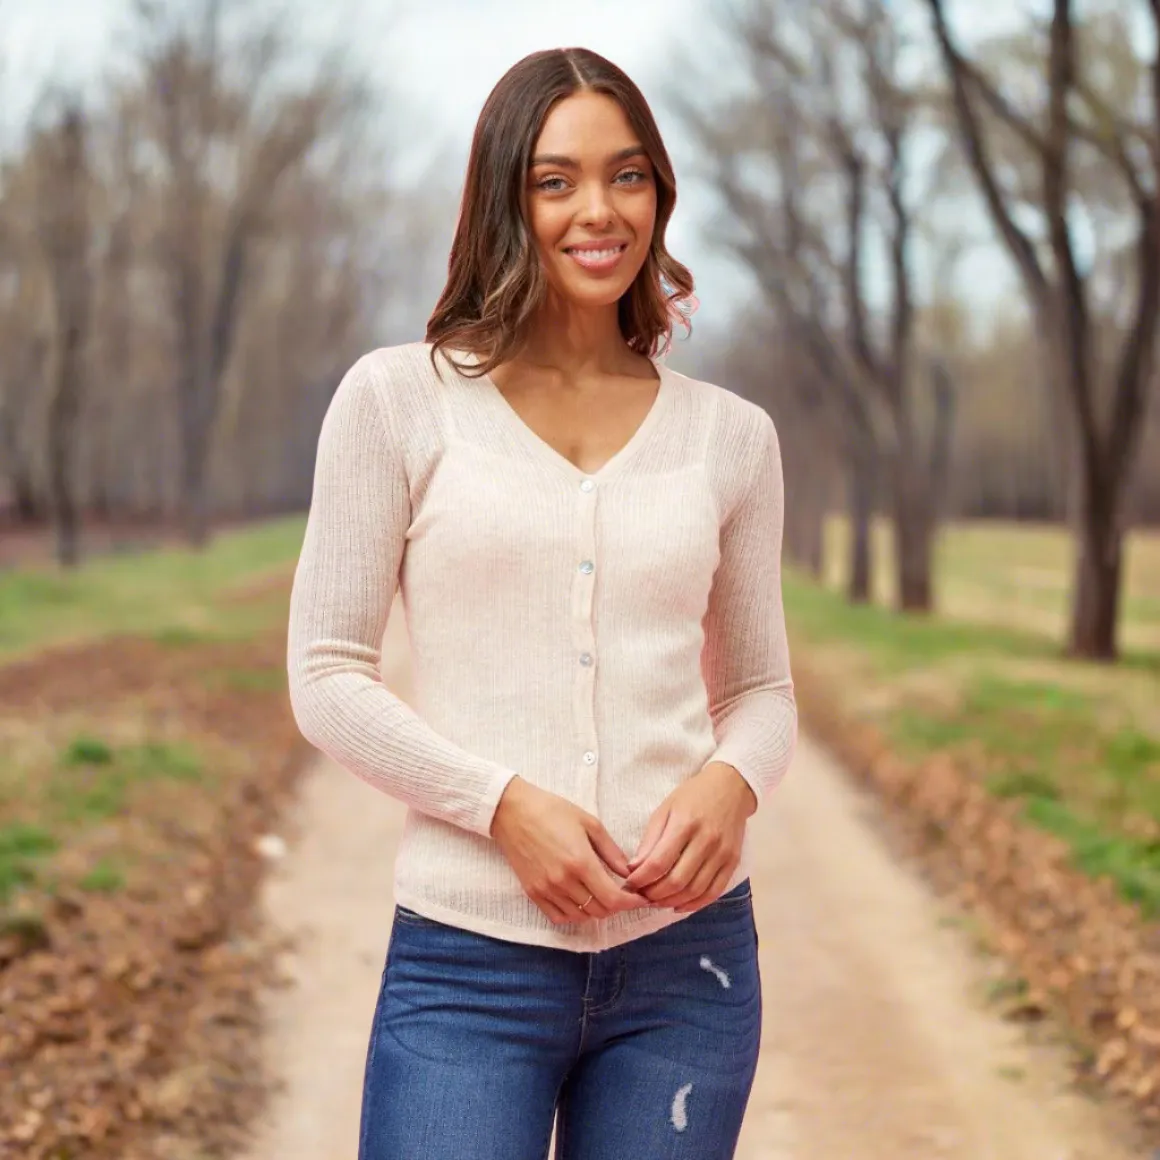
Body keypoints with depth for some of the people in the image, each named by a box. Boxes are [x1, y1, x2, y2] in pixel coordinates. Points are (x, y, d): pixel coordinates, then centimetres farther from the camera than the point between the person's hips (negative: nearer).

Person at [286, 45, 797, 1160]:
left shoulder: (729, 435, 8)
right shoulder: (398, 399, 1)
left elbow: (762, 690, 14)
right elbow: (326, 677, 0)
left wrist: (730, 785, -9)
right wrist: (504, 803, -14)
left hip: (687, 949, 3)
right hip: (470, 961, -2)